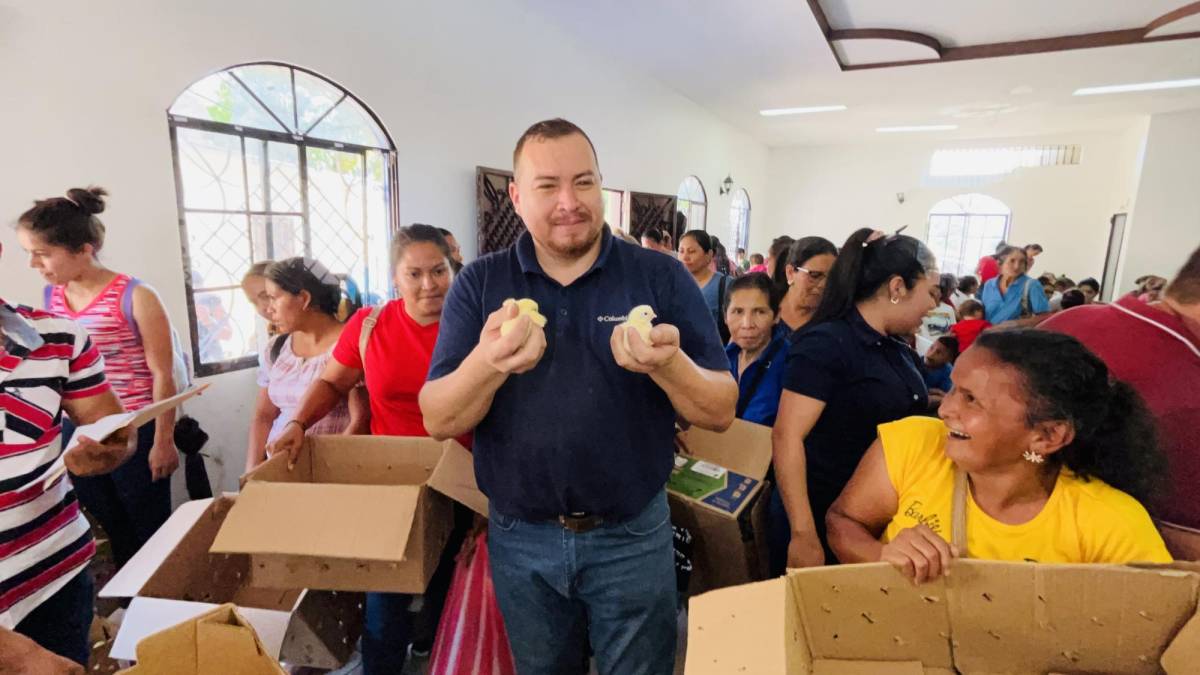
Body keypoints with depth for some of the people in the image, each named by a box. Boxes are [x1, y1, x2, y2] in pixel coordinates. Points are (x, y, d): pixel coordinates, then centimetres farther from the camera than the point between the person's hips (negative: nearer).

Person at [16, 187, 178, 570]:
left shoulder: (135, 298, -15)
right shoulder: (50, 297, 3)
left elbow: (162, 375, -12)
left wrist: (163, 441, -11)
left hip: (134, 433, -5)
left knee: (151, 533, 9)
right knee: (114, 531, 19)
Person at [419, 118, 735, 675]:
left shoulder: (662, 278, -8)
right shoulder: (479, 284, -5)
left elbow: (720, 412, -8)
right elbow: (439, 421, -8)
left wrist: (669, 365, -30)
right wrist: (488, 363, -30)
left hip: (633, 536, -1)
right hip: (519, 538, 2)